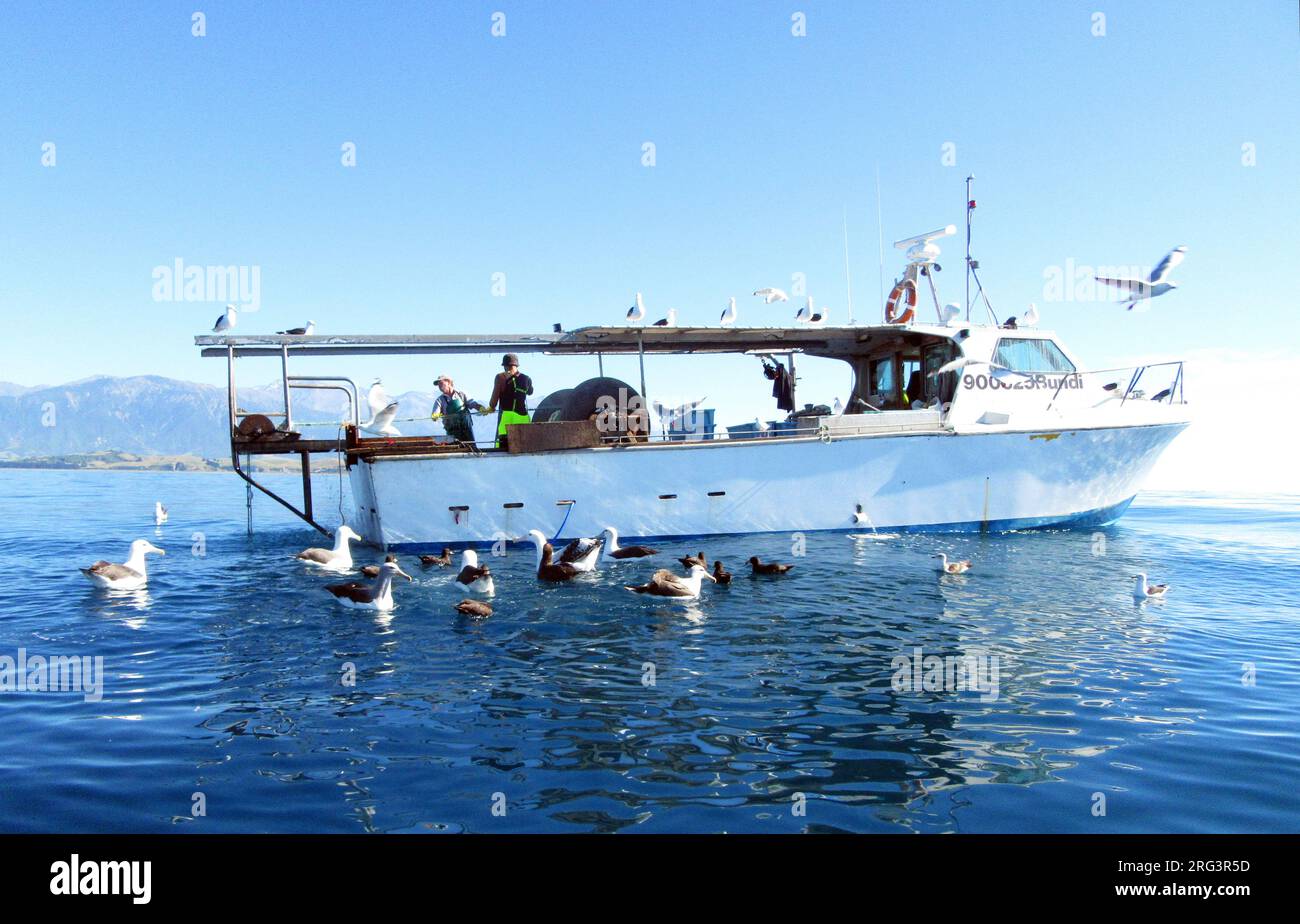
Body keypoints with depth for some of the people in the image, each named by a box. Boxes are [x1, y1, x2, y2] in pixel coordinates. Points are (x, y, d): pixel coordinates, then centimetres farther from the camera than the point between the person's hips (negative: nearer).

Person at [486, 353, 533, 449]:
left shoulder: (501, 377, -2)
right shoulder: (526, 378, 8)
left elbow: (495, 395, -3)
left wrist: (491, 407, 14)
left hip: (506, 414, -3)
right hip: (523, 415, 3)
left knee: (503, 444, -3)